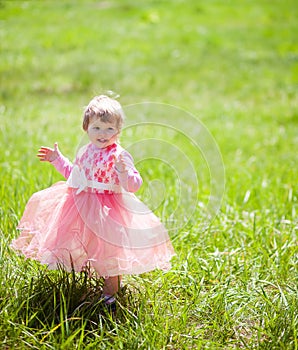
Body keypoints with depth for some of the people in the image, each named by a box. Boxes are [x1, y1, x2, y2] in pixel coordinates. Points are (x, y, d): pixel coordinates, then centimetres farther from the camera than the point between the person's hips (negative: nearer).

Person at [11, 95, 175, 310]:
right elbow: (74, 174, 24)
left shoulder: (119, 156, -17)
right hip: (82, 208, 7)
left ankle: (111, 292, 16)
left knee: (108, 252, -2)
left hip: (107, 211, -7)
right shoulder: (85, 152, 6)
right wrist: (58, 159, 24)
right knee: (78, 249, 17)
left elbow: (134, 184, -24)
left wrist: (123, 173, -43)